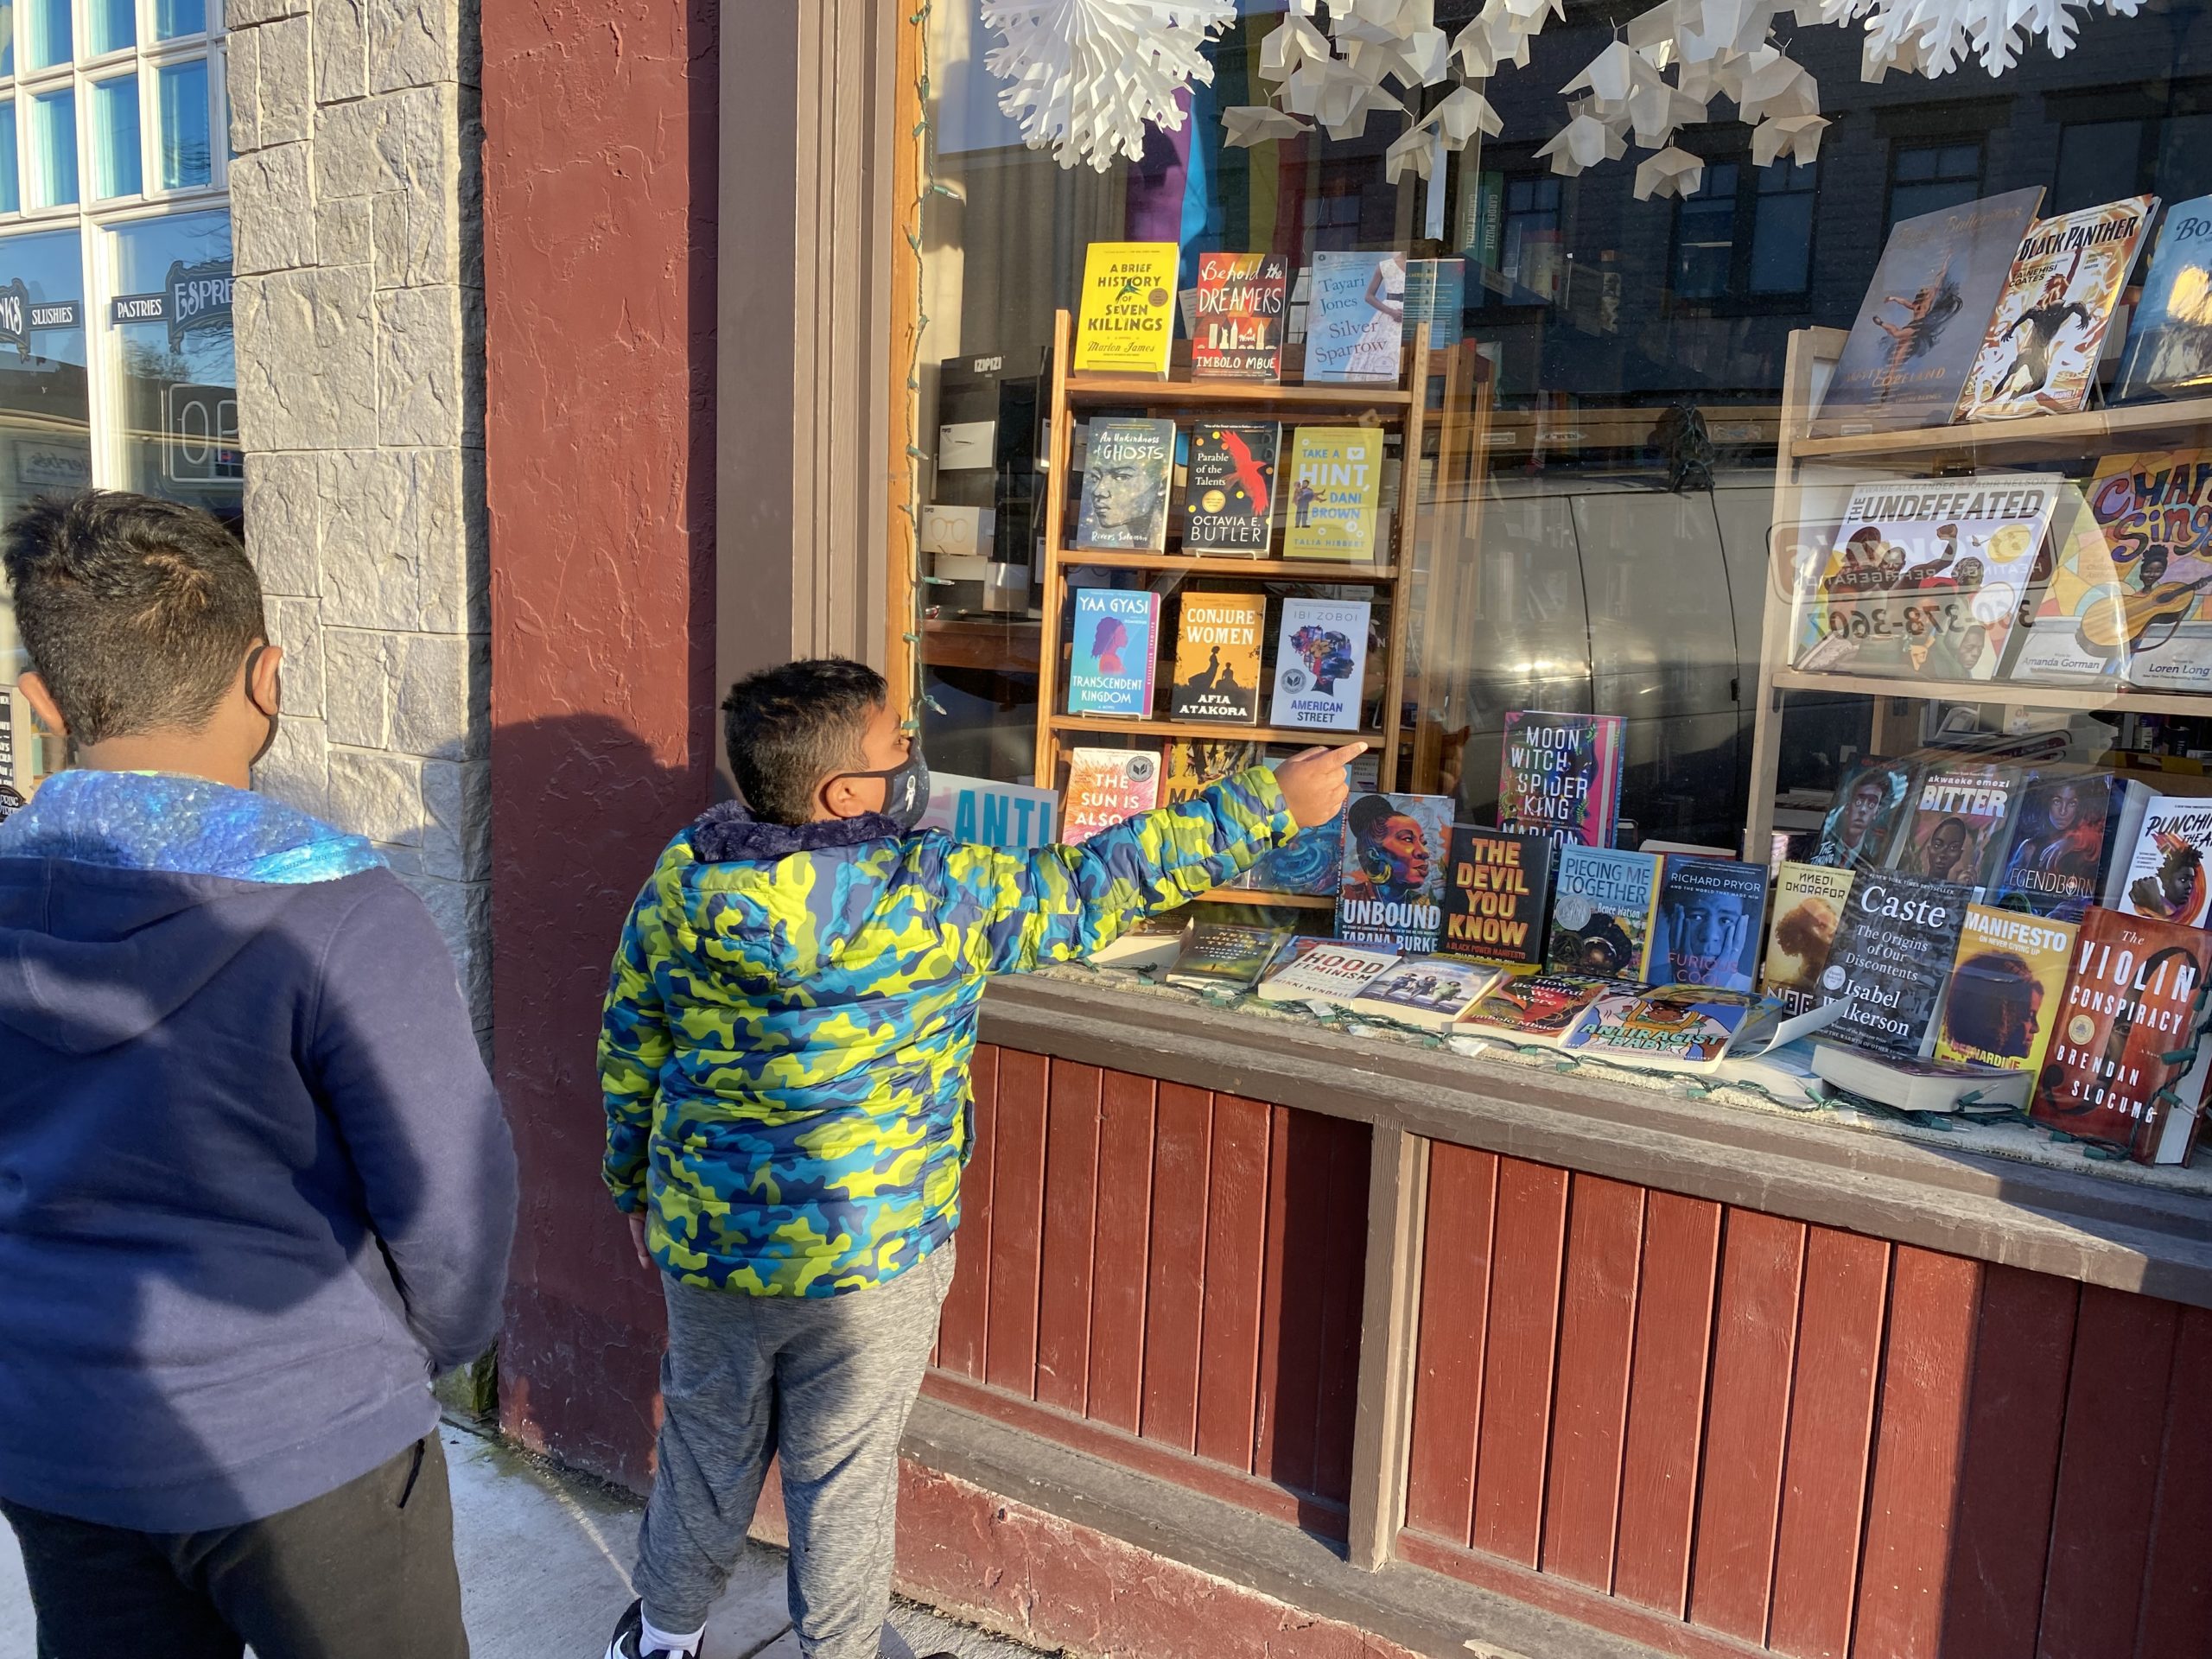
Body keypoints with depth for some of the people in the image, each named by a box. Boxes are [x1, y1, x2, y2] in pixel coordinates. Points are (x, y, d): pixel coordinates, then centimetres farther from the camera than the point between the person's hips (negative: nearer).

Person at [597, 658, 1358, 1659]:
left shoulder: (680, 880, -10)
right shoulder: (930, 899, -25)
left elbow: (628, 1047, 1)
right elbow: (1091, 889, -18)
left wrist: (635, 1182, 18)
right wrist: (1272, 803, -9)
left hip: (704, 1238, 5)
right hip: (864, 1259, -5)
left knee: (707, 1444, 26)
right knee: (843, 1469, 17)